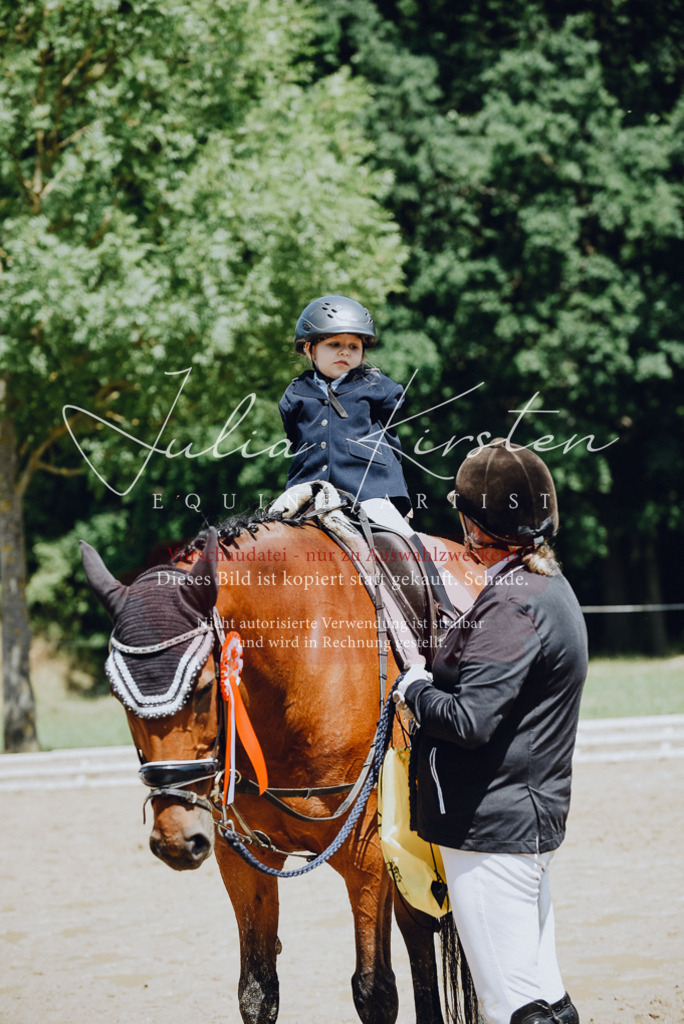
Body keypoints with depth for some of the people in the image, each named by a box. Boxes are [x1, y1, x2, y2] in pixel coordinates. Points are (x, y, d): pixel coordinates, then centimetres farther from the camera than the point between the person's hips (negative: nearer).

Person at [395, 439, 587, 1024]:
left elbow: (469, 718, -25)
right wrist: (440, 669, 11)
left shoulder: (514, 604, -19)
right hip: (528, 818, 11)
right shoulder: (549, 586, 13)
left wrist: (412, 687, -9)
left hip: (491, 826, -11)